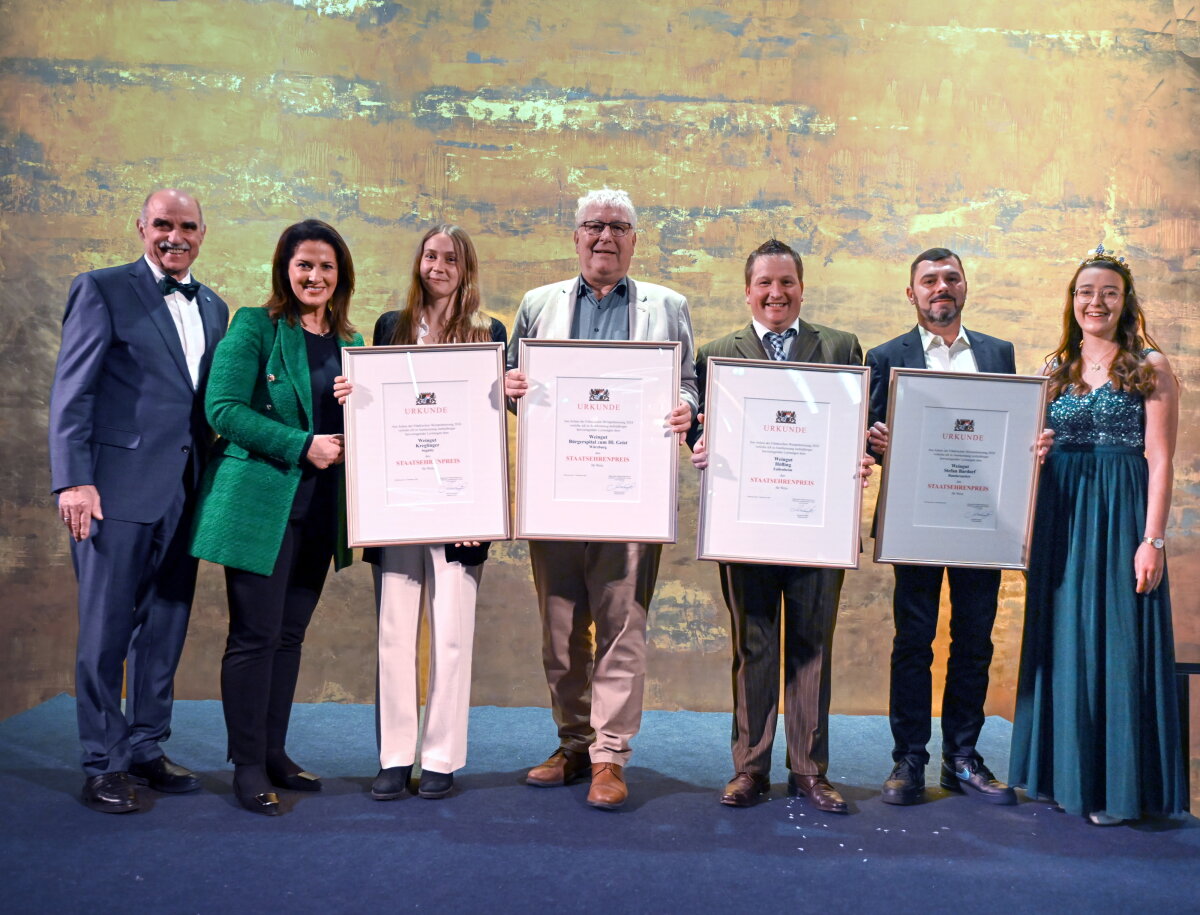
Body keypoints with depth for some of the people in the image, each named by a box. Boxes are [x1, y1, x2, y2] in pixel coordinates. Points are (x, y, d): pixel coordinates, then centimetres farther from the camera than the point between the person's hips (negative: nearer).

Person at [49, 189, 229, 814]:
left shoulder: (213, 307, 16)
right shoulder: (102, 290, 0)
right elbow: (71, 392, -5)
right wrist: (73, 480, -13)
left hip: (183, 492, 5)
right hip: (118, 488, -5)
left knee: (166, 627, 11)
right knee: (106, 631, 2)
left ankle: (146, 750, 24)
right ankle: (103, 766, 12)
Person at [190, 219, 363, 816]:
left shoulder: (350, 342, 15)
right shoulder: (254, 326, -3)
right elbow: (224, 409, -12)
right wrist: (302, 446, -17)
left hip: (319, 509, 6)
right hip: (260, 501, -6)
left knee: (291, 633, 11)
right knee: (255, 633, -2)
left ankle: (273, 754, 21)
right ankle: (248, 767, 8)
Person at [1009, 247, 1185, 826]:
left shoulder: (1149, 366, -1)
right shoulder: (1054, 370, 12)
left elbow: (1159, 460, -7)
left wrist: (1152, 539, -13)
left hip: (1120, 517, -4)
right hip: (1060, 517, 5)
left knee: (1116, 641, 0)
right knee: (1063, 641, 9)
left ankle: (1115, 784, 11)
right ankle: (1066, 772, 21)